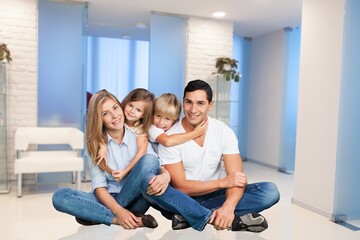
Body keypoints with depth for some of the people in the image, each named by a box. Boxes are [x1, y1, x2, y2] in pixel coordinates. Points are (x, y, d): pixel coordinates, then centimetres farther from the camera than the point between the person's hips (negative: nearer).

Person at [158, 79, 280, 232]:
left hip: (213, 195, 3)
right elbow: (179, 187, -18)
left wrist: (228, 207, -37)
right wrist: (222, 182, -26)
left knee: (270, 191, -19)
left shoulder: (224, 132, -9)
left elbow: (237, 178, -16)